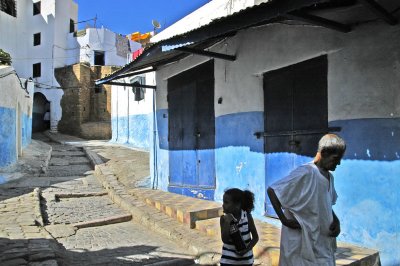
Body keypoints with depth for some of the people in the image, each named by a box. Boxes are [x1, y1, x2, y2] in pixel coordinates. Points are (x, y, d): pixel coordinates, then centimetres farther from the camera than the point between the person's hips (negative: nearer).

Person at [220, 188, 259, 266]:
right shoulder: (224, 218, -10)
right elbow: (224, 239, -16)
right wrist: (227, 223, -26)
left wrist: (246, 250, -17)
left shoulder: (247, 216, -11)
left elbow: (255, 237, -4)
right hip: (228, 260, 0)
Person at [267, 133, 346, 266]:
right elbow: (272, 191, -19)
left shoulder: (329, 177, 8)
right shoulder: (305, 173, -19)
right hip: (302, 243, -8)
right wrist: (284, 220, -22)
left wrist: (336, 221, 1)